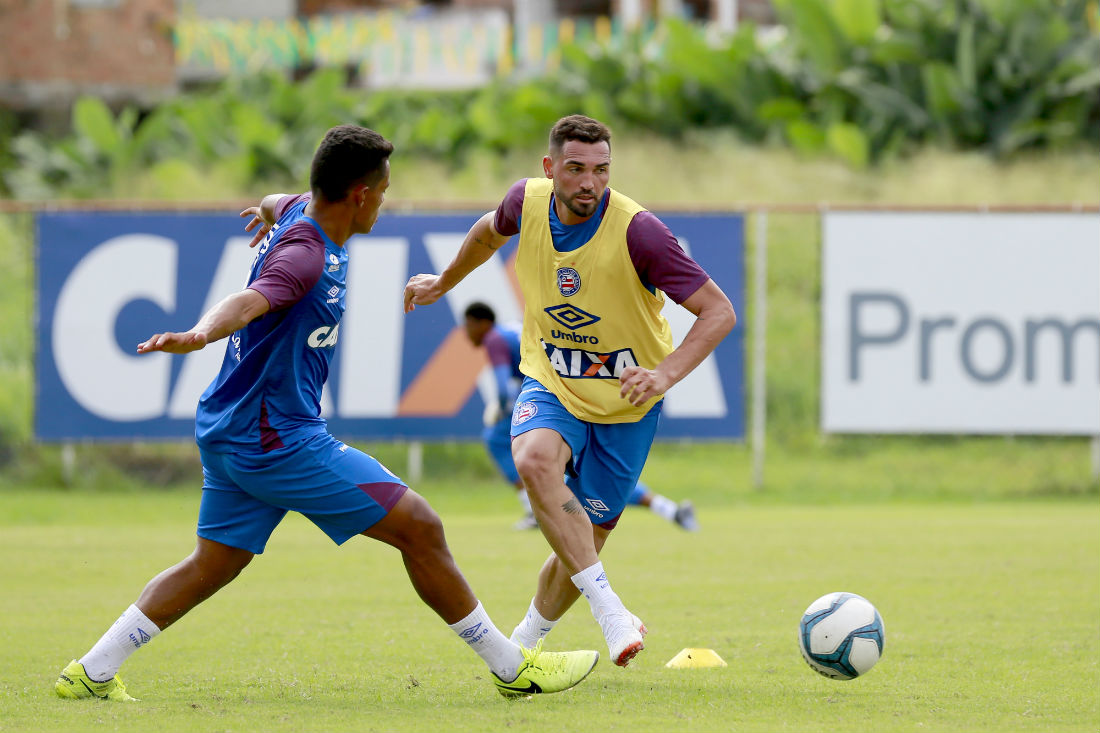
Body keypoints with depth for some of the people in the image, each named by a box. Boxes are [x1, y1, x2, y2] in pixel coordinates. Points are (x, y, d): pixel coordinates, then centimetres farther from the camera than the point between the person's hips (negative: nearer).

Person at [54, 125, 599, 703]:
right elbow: (248, 302, -43)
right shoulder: (305, 255, -24)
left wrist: (270, 208, 52)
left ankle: (91, 672, 14)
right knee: (419, 528, -7)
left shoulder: (303, 212, 6)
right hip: (278, 436, -10)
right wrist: (199, 335, -59)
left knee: (214, 564, 17)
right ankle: (513, 667, 0)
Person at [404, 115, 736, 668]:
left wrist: (664, 374, -36)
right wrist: (444, 282, 32)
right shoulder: (527, 201, -10)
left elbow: (718, 311, -22)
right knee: (535, 460, -33)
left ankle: (523, 644, 32)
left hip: (625, 401, -2)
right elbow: (490, 231, 17)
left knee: (584, 544, 2)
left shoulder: (638, 231, -24)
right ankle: (609, 612, -35)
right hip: (550, 385, 2)